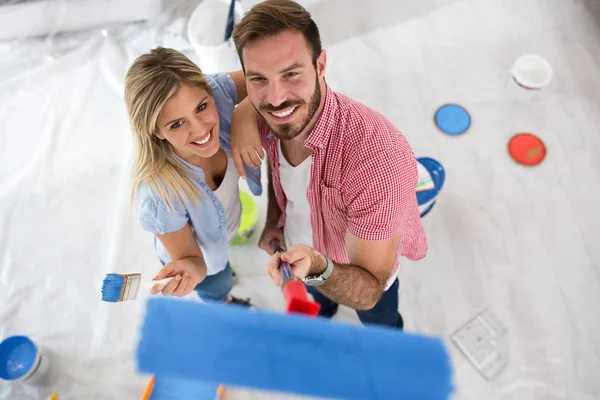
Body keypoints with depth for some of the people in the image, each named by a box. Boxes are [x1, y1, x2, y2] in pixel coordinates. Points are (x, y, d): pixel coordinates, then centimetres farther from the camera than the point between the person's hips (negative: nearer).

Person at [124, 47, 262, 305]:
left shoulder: (217, 92, -36)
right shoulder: (157, 194, -45)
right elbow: (190, 257, -30)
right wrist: (192, 269, -54)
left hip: (231, 217, 4)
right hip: (203, 256, -4)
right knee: (218, 289, 32)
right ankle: (221, 305, 70)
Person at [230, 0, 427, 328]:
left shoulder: (381, 159, -47)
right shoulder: (270, 116, -26)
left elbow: (367, 294, -38)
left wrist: (318, 269, -57)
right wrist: (273, 221, -8)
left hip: (363, 265, -3)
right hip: (297, 247, 4)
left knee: (380, 324, 32)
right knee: (316, 299, 39)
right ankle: (323, 311, 76)